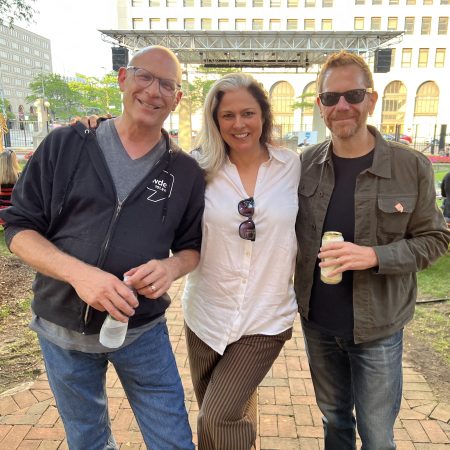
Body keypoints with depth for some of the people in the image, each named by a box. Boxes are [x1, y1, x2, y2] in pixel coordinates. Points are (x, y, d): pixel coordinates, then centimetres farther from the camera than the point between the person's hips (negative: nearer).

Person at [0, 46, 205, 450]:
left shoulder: (185, 171, -2)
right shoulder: (65, 145, -6)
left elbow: (192, 246, 5)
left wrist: (170, 268, -20)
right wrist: (78, 272, -24)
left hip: (142, 332, 0)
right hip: (62, 329, 1)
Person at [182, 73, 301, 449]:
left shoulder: (292, 166, -4)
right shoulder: (200, 168, -5)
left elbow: (304, 228, 6)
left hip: (267, 318, -1)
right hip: (206, 314, 2)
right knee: (210, 415, 18)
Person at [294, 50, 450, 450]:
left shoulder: (411, 167, -11)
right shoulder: (306, 164, -4)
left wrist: (375, 256, -23)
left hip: (377, 327, -2)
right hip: (317, 323, 3)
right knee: (333, 417, 24)